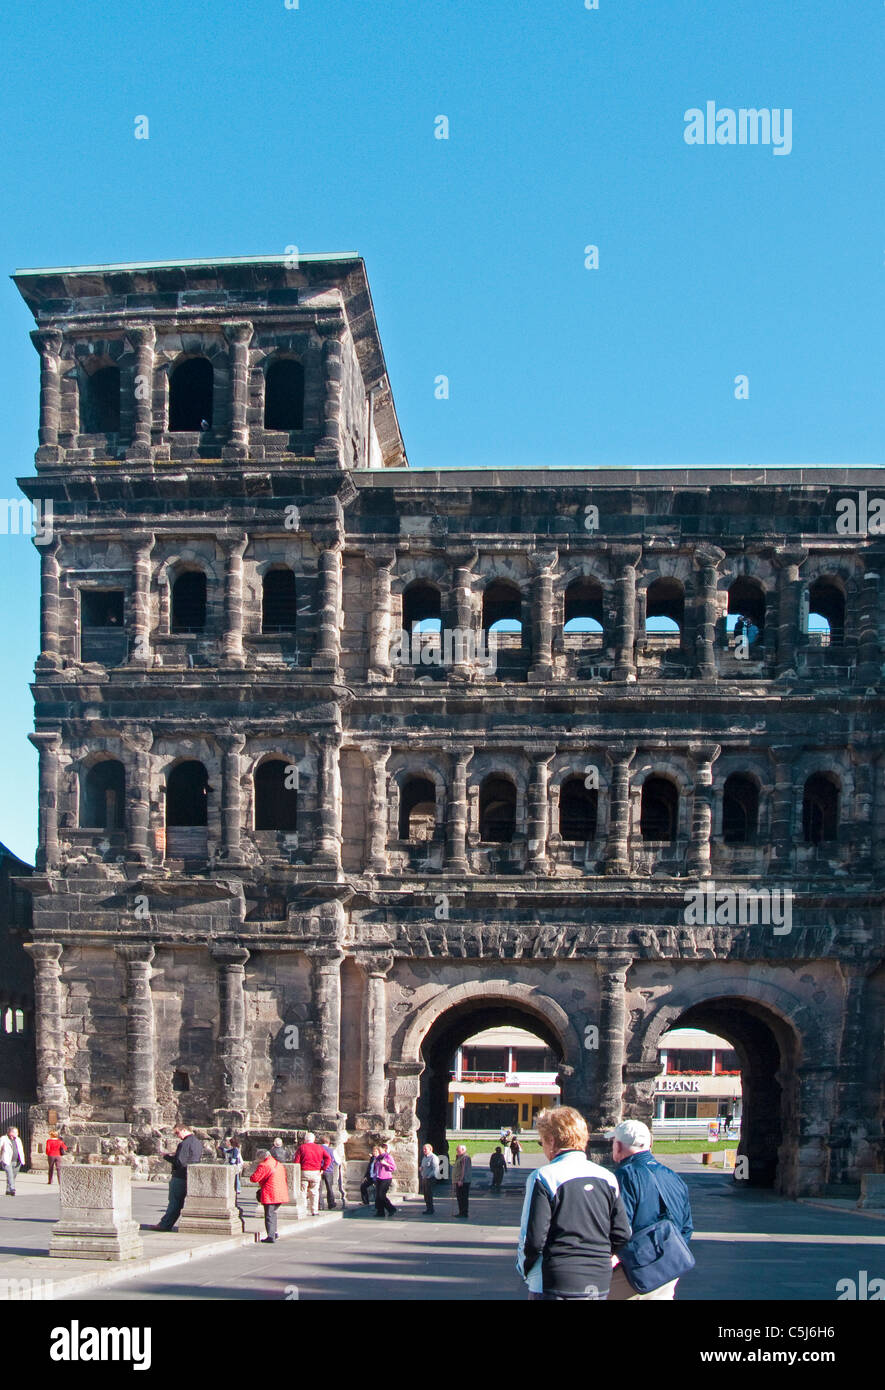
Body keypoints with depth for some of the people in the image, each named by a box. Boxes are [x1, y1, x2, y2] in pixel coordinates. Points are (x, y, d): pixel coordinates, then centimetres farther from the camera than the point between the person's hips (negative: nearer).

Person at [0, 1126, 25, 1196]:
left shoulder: (18, 1140, 16)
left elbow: (21, 1151, 20)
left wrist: (22, 1161, 12)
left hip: (16, 1162, 6)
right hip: (7, 1162, -6)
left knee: (13, 1176, 7)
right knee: (10, 1175, -18)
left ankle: (8, 1191, 18)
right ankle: (12, 1189, -27)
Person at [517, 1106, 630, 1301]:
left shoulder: (543, 1177, -10)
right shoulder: (607, 1178, 6)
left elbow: (534, 1239, -13)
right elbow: (623, 1235, 6)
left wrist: (525, 1269, 5)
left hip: (556, 1287, -5)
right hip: (600, 1285, 6)